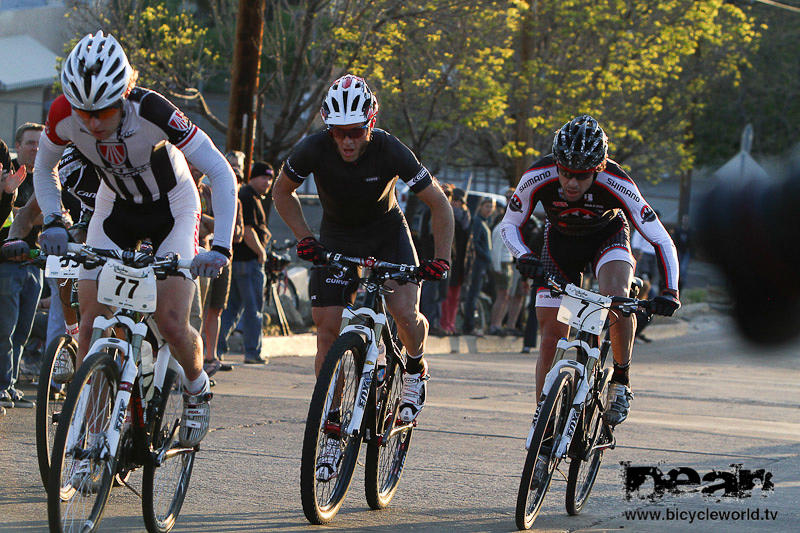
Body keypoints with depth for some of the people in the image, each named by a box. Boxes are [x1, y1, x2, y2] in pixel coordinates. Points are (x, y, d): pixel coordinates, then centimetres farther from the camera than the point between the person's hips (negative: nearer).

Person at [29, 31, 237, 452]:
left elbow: (221, 173, -32)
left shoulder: (152, 111, -36)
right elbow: (44, 168, -3)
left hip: (172, 207, -3)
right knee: (91, 322, -9)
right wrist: (53, 222, -18)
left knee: (171, 322, -16)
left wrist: (220, 248, -40)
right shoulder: (64, 114, -26)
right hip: (116, 207, 3)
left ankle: (197, 390, 16)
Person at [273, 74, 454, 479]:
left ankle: (415, 369, 11)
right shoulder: (313, 150, -25)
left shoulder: (390, 151, -28)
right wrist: (304, 238, -14)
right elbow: (282, 192, -4)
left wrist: (441, 258, -26)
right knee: (328, 329, -9)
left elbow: (439, 204, -18)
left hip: (386, 232, -1)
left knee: (405, 311, -24)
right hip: (336, 237, 1)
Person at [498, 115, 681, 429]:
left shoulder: (616, 184, -35)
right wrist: (523, 257, -35)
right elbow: (509, 224, -15)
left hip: (608, 236, -2)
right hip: (561, 240, 2)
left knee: (615, 294, -34)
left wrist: (670, 291, -44)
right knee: (552, 339, -6)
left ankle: (621, 380, -13)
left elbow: (661, 241, -30)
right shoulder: (538, 177, -31)